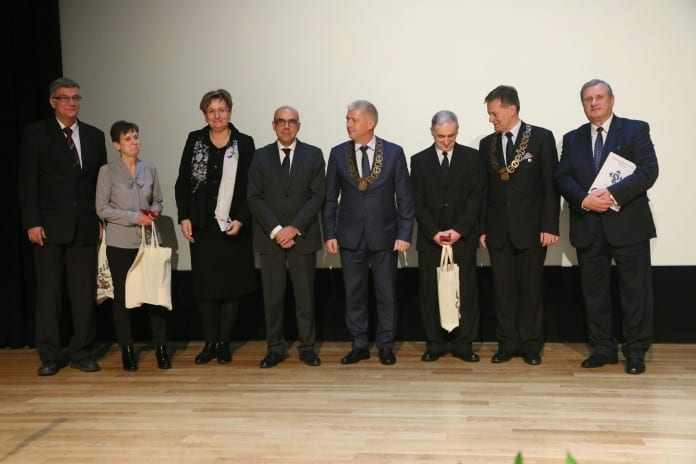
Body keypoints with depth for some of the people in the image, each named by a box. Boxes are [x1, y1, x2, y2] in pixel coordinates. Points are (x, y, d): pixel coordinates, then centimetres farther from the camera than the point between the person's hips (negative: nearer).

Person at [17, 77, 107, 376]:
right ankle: (49, 357, 12)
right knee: (49, 293, 3)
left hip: (85, 228, 3)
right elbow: (27, 182, -1)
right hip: (49, 227, -2)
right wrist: (32, 222, -9)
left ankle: (82, 353, 14)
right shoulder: (36, 133, 3)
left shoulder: (94, 136, 12)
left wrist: (103, 221, 4)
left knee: (85, 293, 4)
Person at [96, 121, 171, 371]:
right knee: (122, 296, 5)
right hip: (120, 243, -2)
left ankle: (161, 348, 8)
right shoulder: (107, 172, -2)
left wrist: (153, 212, -7)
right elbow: (102, 208, -6)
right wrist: (134, 217, -14)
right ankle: (127, 350, 16)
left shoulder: (150, 170, 7)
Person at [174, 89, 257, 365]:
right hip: (201, 226, 2)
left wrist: (241, 220, -11)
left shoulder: (244, 143, 0)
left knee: (232, 284, 3)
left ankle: (224, 343, 15)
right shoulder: (194, 140, 6)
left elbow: (251, 187, -2)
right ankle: (210, 343, 15)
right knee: (204, 285, 4)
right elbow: (182, 183, 7)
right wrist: (184, 217, -2)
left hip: (234, 227, -1)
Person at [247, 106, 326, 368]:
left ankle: (307, 347, 14)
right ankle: (275, 348, 13)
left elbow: (318, 195, -2)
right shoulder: (261, 157, 8)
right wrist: (275, 230, -11)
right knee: (272, 295, 4)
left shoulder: (313, 155, 5)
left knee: (305, 294, 4)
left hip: (303, 236, -1)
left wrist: (294, 228, -12)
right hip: (270, 236, 1)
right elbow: (254, 198, 1)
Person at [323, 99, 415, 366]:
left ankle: (385, 345, 20)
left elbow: (405, 197, -1)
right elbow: (330, 198, 6)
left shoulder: (394, 153, -1)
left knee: (386, 293, 7)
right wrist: (329, 234, 0)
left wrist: (404, 234, -6)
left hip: (384, 236, -1)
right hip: (350, 237, 2)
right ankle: (359, 345, 20)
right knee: (354, 294, 8)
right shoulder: (338, 154, 3)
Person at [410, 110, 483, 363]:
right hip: (430, 238, 1)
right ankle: (434, 344, 12)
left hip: (463, 237, 0)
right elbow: (418, 202, 1)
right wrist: (434, 232, -11)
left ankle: (463, 344, 11)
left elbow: (475, 196, -2)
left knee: (466, 292, 2)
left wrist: (458, 230, -13)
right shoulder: (419, 160, 6)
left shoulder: (471, 157, 4)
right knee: (430, 293, 2)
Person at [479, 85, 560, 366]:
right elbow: (484, 190, 10)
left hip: (531, 228, -3)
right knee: (503, 289, 5)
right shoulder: (486, 144, 10)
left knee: (531, 288, 4)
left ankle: (531, 345, 16)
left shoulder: (541, 138, -2)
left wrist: (550, 226, -10)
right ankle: (507, 344, 15)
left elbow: (551, 185, -4)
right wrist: (482, 228, 6)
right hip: (498, 230, 3)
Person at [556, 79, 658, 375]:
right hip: (588, 228, 4)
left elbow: (648, 170, -10)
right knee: (594, 293, 9)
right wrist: (584, 199, -15)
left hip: (628, 225, -3)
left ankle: (635, 352, 14)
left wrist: (613, 194, -21)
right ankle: (603, 349, 20)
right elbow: (563, 178, 3)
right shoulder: (572, 139, 13)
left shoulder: (636, 130, 3)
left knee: (635, 292, 2)